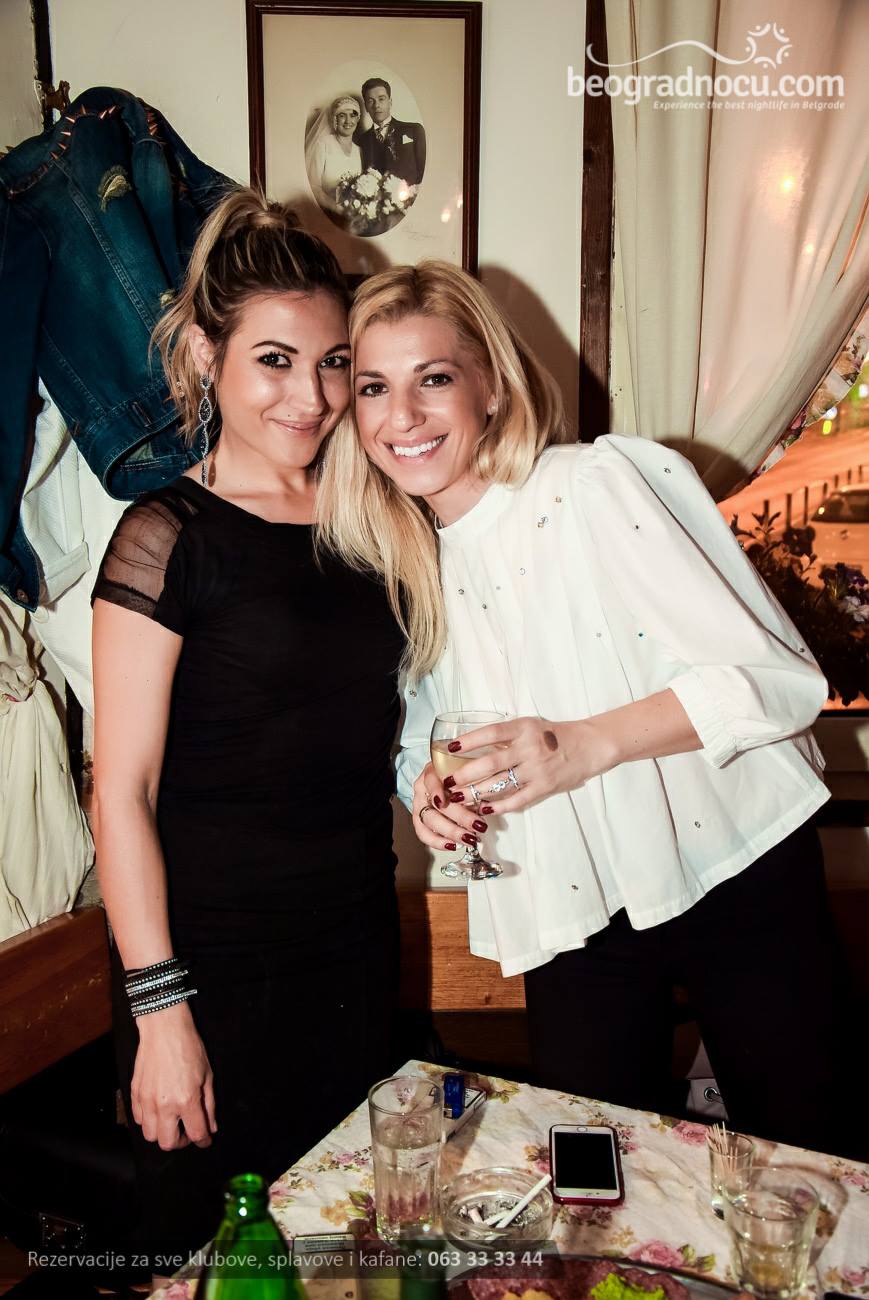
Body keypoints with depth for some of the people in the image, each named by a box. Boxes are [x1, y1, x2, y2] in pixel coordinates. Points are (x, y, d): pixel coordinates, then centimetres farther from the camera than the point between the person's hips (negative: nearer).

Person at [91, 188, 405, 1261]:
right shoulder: (167, 536, -13)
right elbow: (122, 792, -14)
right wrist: (159, 1009, -14)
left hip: (357, 944, 6)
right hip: (215, 961, -5)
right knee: (207, 1243, 13)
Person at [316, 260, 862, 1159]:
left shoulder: (610, 482, -14)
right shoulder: (404, 565, 4)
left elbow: (780, 676, -17)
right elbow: (427, 737, 14)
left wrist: (590, 744, -29)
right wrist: (430, 790, -8)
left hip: (737, 876, -3)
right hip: (575, 917, 4)